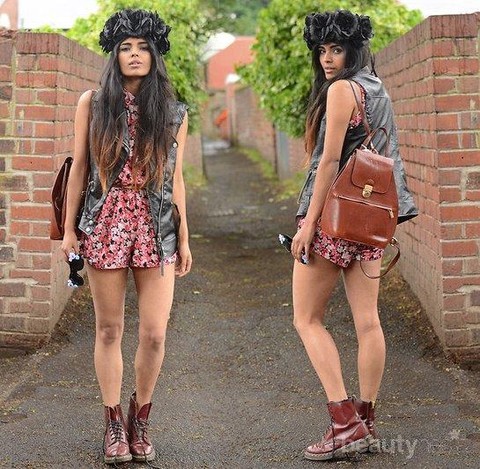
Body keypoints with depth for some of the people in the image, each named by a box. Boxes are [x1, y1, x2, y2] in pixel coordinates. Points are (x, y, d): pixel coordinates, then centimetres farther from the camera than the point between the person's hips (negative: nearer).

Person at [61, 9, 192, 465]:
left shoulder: (174, 113, 7)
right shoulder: (93, 103, 4)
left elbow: (175, 179, 10)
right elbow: (78, 168, 5)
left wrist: (184, 238, 10)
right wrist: (69, 228, 2)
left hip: (156, 228, 1)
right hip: (106, 223, -1)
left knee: (154, 334, -1)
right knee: (109, 330, 6)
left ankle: (140, 419, 21)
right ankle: (114, 423, 20)